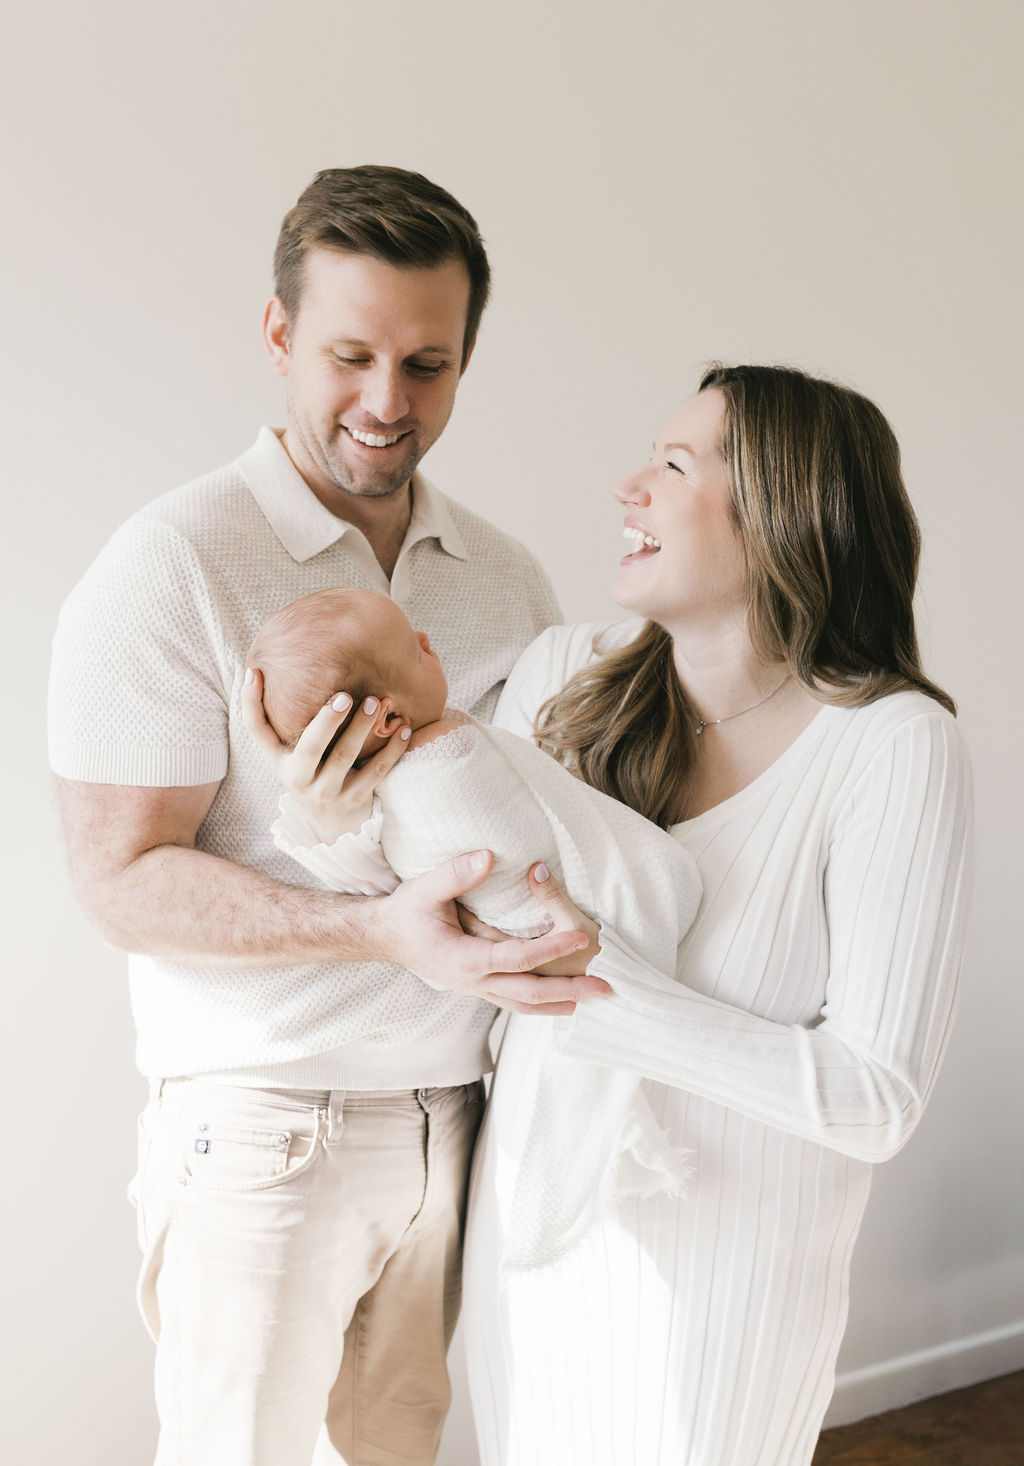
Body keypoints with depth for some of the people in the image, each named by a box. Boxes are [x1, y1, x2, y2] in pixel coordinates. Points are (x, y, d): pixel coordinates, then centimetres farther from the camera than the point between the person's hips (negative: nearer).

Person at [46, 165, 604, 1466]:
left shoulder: (506, 579, 8)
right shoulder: (173, 566, -11)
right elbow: (123, 878, -15)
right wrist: (382, 932, -27)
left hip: (462, 1114, 5)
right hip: (264, 1128, -5)